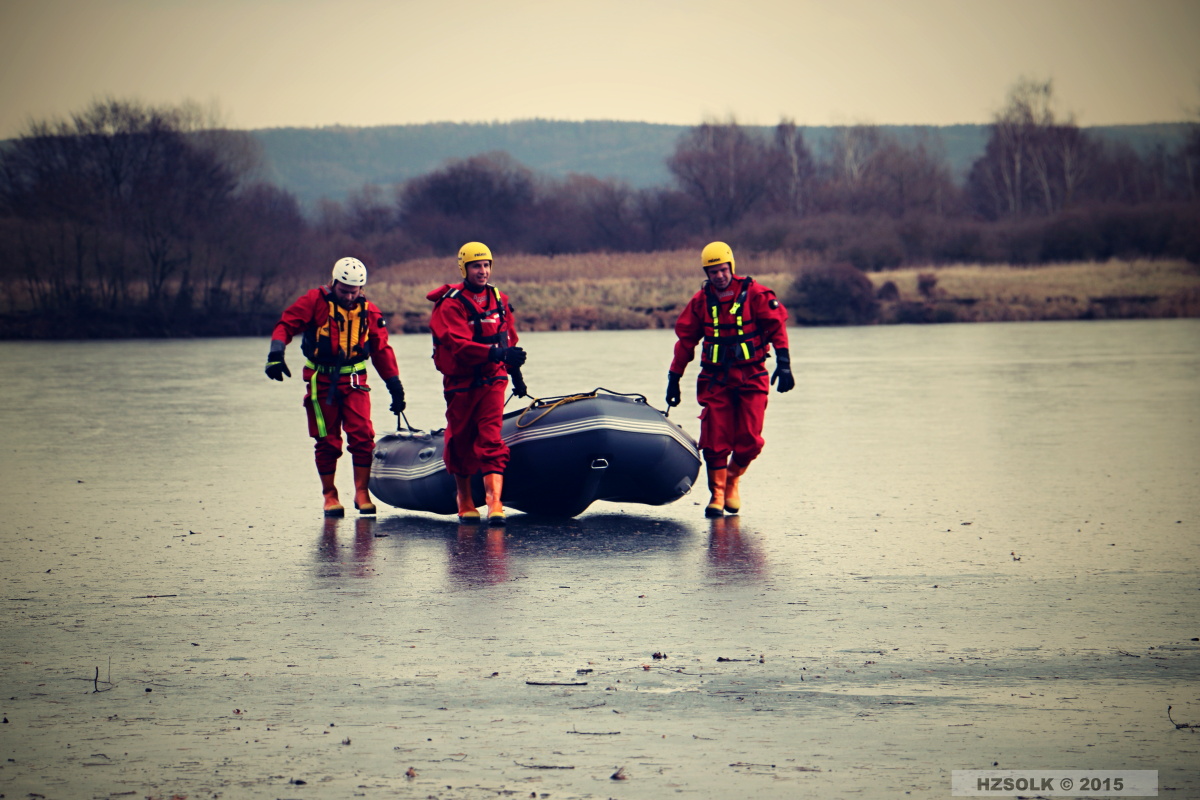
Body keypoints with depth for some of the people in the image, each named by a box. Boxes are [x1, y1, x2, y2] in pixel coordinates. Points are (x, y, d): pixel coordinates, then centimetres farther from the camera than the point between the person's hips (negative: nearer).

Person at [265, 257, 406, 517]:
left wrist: (395, 386, 9)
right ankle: (330, 496, 14)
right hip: (321, 381, -2)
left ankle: (362, 492, -2)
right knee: (327, 441, 2)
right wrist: (276, 353, -26)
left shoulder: (369, 312, 4)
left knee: (362, 434, -13)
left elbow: (381, 350, 10)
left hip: (354, 381, 2)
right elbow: (286, 324, -9)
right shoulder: (315, 301, -5)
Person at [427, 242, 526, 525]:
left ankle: (495, 503, -20)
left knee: (490, 440, -10)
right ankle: (464, 502, 26)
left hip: (492, 379, 3)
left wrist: (516, 374, 24)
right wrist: (496, 353, -36)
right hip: (460, 382, -3)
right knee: (460, 443, 8)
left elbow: (509, 339, 21)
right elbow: (458, 345, -25)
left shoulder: (499, 300, 8)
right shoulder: (451, 305, -12)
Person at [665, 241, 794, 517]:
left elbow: (777, 325, -6)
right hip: (716, 378, 2)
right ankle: (717, 494, 6)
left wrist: (783, 363, -16)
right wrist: (674, 377, 9)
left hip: (751, 377, -1)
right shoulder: (701, 301, 4)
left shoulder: (754, 294, -4)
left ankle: (732, 478, 22)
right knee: (716, 441, -6)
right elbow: (686, 339, 10)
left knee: (749, 440, -5)